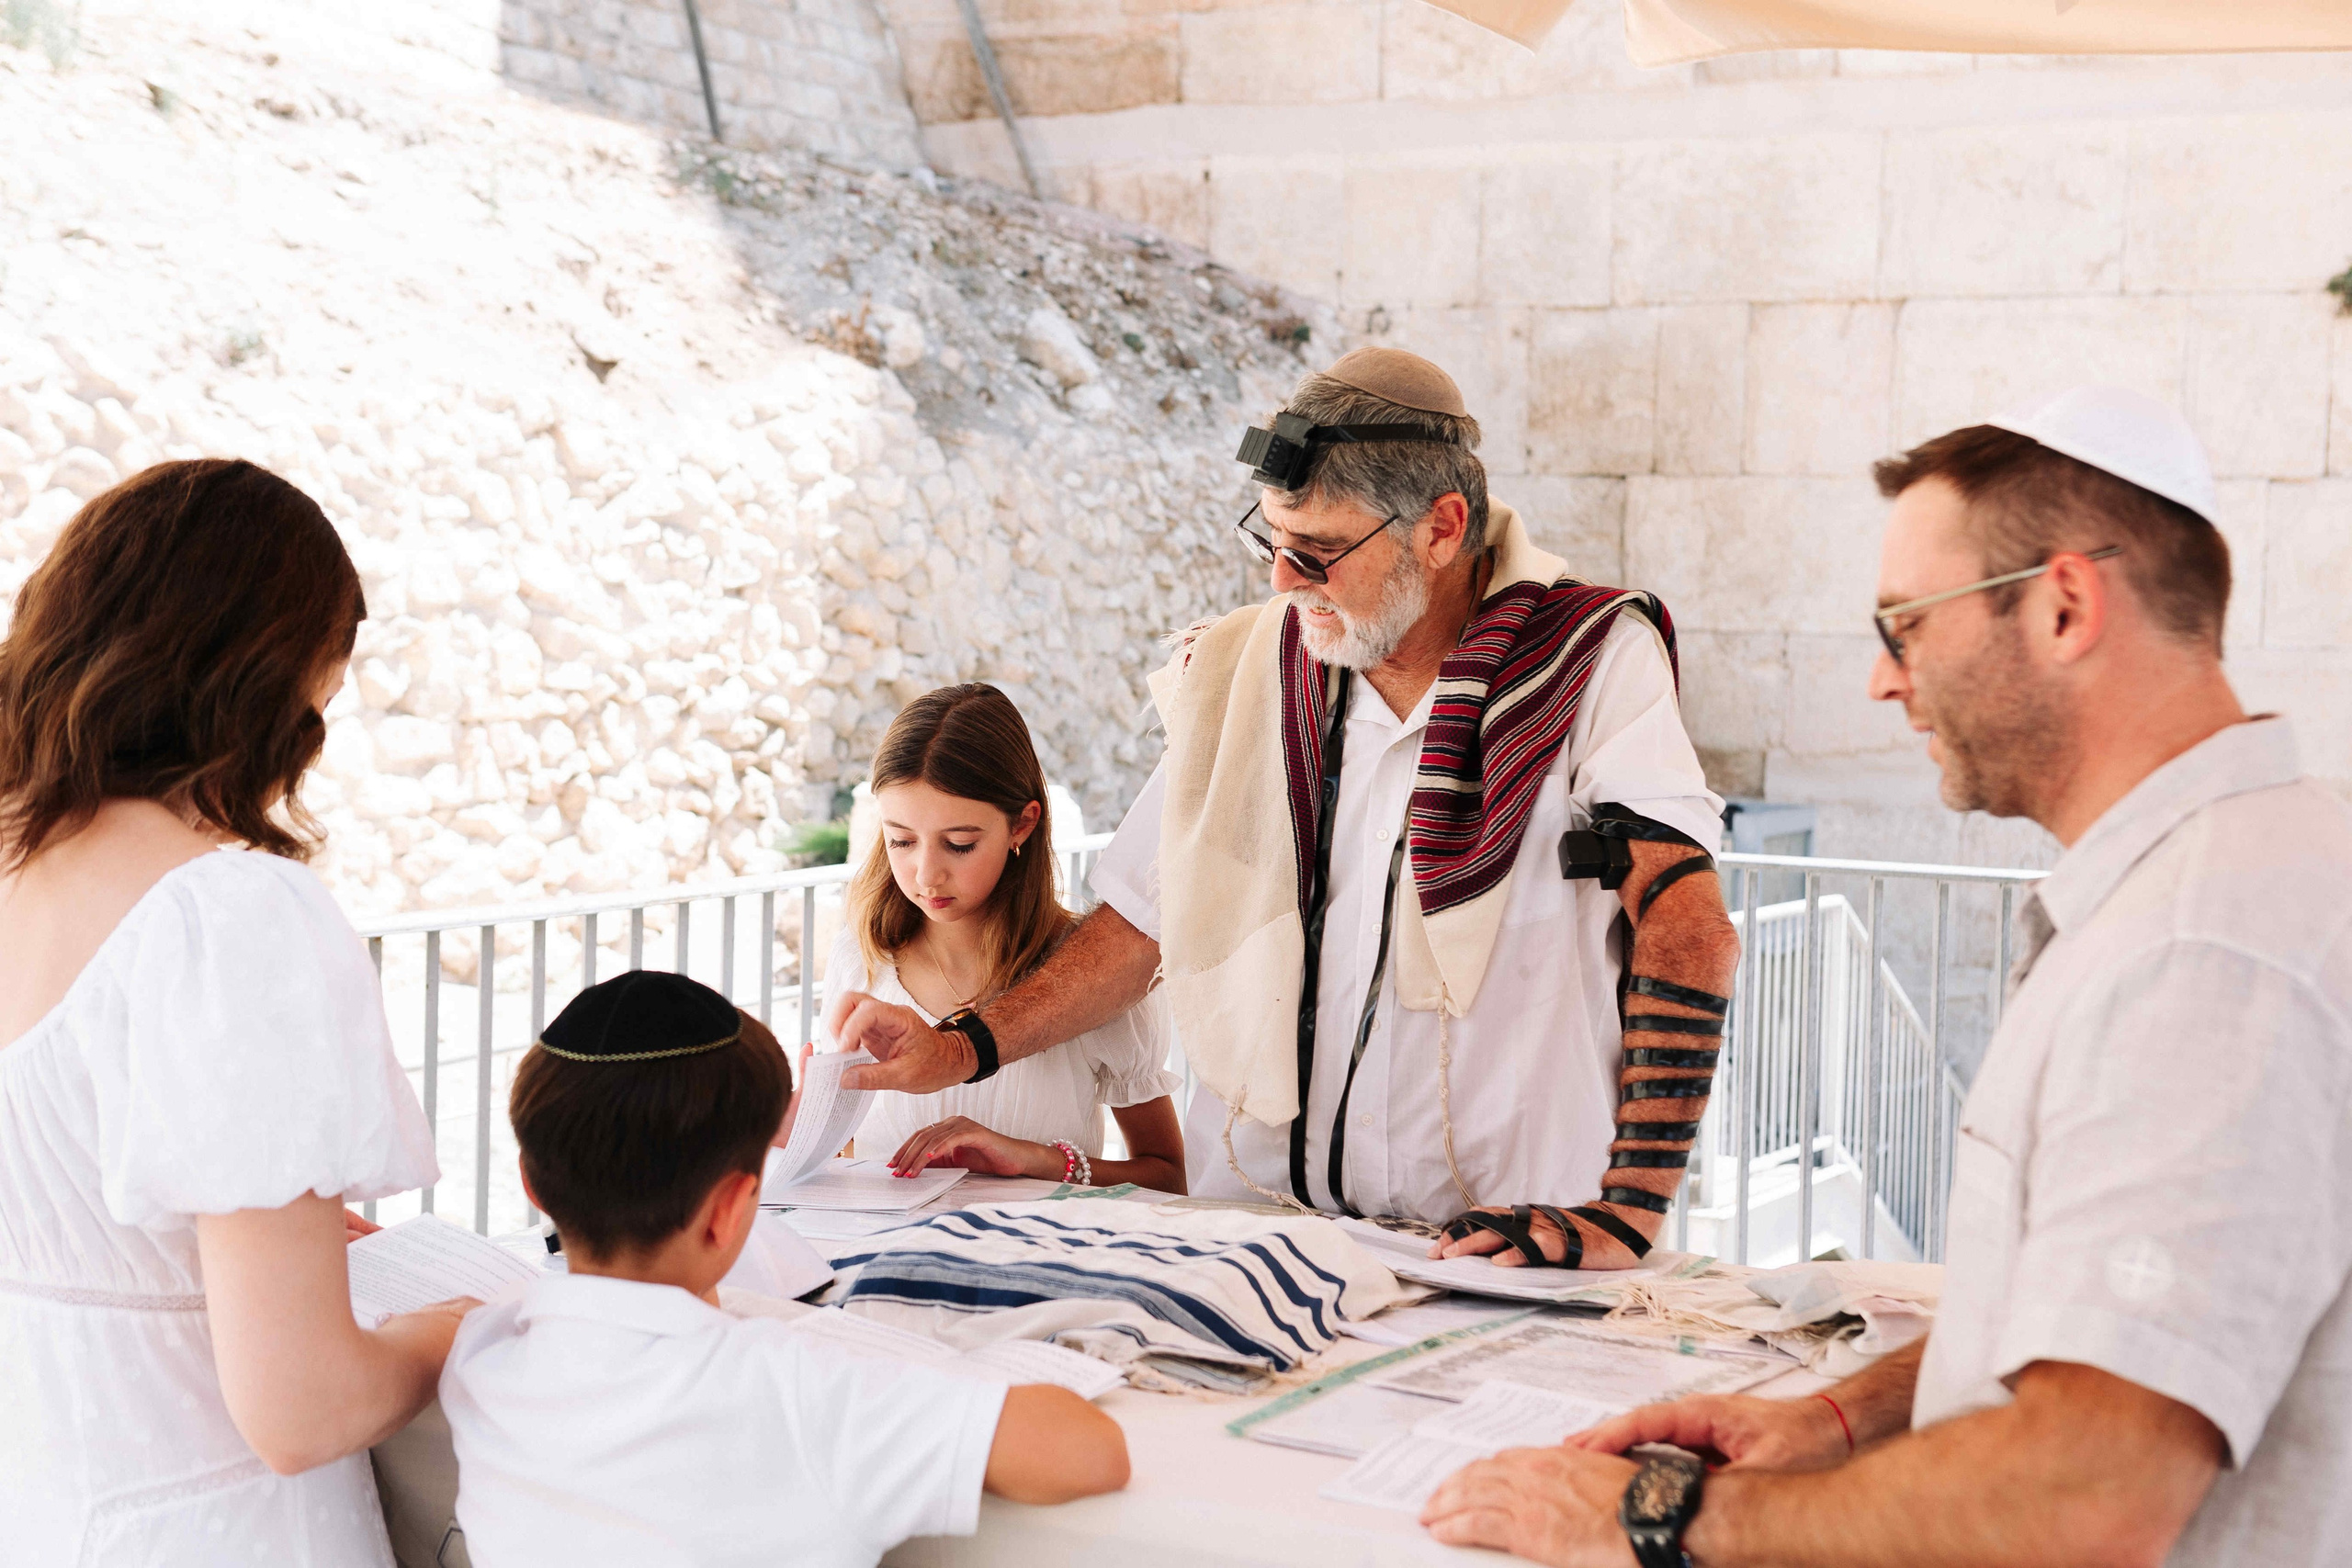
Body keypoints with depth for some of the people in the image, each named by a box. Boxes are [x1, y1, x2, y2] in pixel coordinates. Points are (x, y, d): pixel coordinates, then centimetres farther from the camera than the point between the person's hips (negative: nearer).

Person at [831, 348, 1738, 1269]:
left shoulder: (1596, 660, -5)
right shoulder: (1245, 673, 8)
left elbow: (1689, 926, -15)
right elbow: (1144, 920, 18)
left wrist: (1627, 1215, -24)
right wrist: (963, 1049, 6)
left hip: (1515, 1247, -3)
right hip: (1257, 1223, 3)